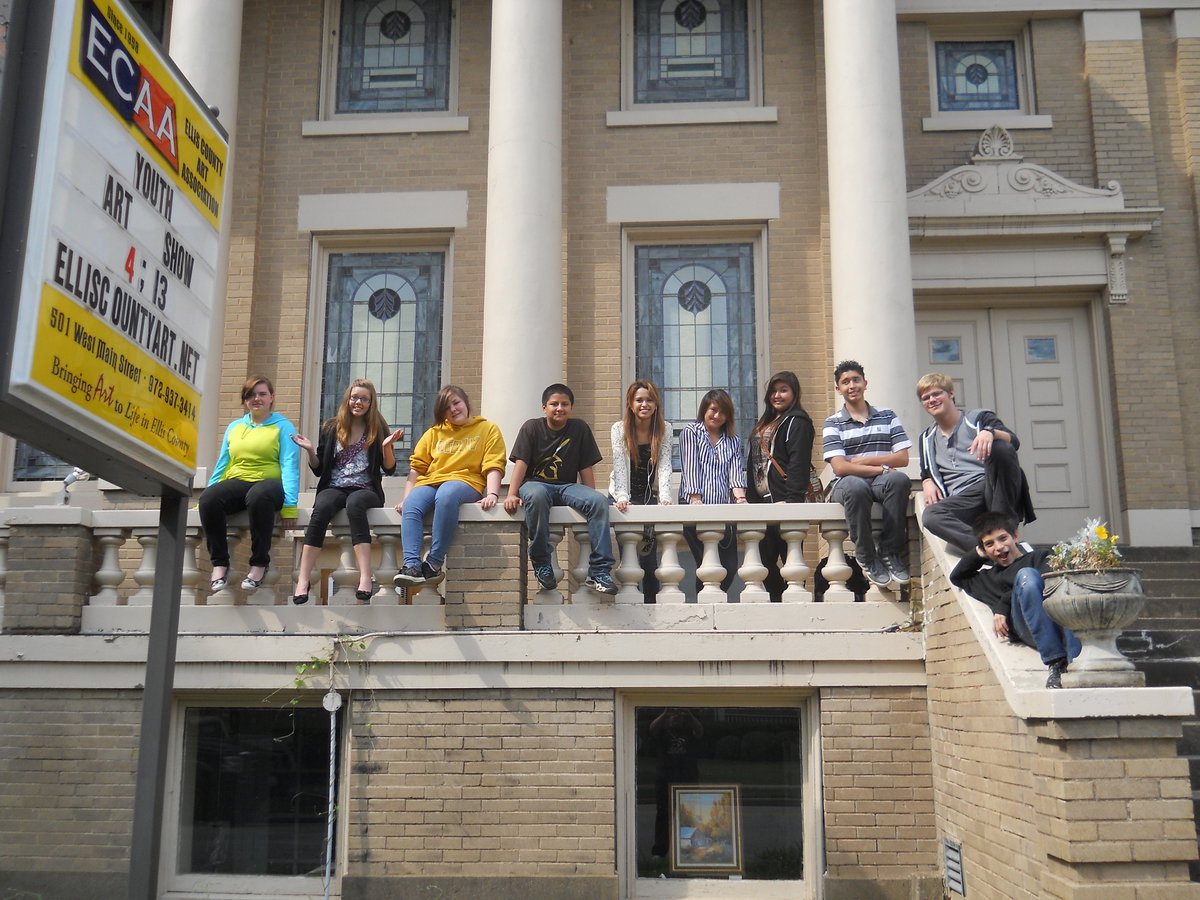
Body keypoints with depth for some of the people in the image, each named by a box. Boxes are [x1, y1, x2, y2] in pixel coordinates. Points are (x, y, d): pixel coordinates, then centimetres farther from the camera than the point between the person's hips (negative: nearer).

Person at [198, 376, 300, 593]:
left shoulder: (283, 426, 9)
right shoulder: (234, 427, 21)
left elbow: (289, 465, -2)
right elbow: (222, 465, 21)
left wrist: (290, 504, -15)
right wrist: (205, 501, 12)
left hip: (269, 482, -4)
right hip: (236, 483, 4)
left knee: (258, 496, -41)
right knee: (209, 498, -31)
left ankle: (259, 564, -25)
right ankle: (219, 563, -19)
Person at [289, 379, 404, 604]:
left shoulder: (378, 429, 10)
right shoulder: (331, 428, 13)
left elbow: (389, 469, 5)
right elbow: (318, 470, 14)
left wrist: (387, 446, -12)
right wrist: (310, 451, -3)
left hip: (365, 489, -1)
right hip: (334, 487, 1)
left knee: (354, 504, -38)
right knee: (321, 509, -34)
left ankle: (366, 576, -49)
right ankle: (302, 580, -41)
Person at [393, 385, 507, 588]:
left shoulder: (488, 429, 15)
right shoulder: (434, 433, 25)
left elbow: (493, 466, 2)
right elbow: (416, 467, 17)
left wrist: (492, 494, -15)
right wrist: (406, 497, 2)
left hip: (466, 481, -4)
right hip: (429, 483, 4)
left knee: (447, 494, -40)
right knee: (411, 506, -31)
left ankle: (435, 563, -39)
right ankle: (411, 565, -43)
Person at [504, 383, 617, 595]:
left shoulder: (580, 429, 8)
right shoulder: (532, 427, 3)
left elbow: (586, 467, 7)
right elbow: (521, 462, -5)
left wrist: (591, 498, -1)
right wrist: (512, 494, -17)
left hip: (568, 486, 2)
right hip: (536, 483, -2)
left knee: (600, 501, -27)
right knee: (536, 495, -40)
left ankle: (599, 571, -29)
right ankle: (541, 564, -26)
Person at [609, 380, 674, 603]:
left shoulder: (664, 429, -3)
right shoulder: (619, 429, -7)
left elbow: (664, 466, -11)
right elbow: (619, 467, -16)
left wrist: (665, 498, -25)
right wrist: (622, 498, -29)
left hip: (650, 496, 1)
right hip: (624, 496, -1)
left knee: (647, 549, -7)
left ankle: (651, 602, -1)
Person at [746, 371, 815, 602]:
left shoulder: (797, 422, -6)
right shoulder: (765, 423, 22)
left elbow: (799, 464, -16)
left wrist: (792, 499, -24)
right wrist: (750, 496, 16)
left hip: (783, 501, -9)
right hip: (761, 501, 9)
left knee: (789, 555, -5)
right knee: (765, 558, 11)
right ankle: (776, 600, 19)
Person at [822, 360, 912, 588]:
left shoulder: (887, 416, 16)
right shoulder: (833, 423, 9)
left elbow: (903, 458, 4)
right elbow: (840, 467, -6)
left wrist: (861, 461, -5)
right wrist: (881, 468, -13)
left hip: (882, 483, 2)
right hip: (847, 484, -2)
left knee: (899, 479, -35)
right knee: (855, 486, -39)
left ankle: (890, 552, -21)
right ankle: (867, 559, -23)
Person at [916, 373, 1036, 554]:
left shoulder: (979, 418, 14)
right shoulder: (927, 439, 27)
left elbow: (1014, 442, -3)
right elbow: (926, 474, 31)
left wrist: (990, 432, -26)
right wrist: (928, 483, 5)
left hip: (995, 488, -2)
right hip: (963, 500, 2)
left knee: (1000, 447, -33)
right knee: (930, 516, -33)